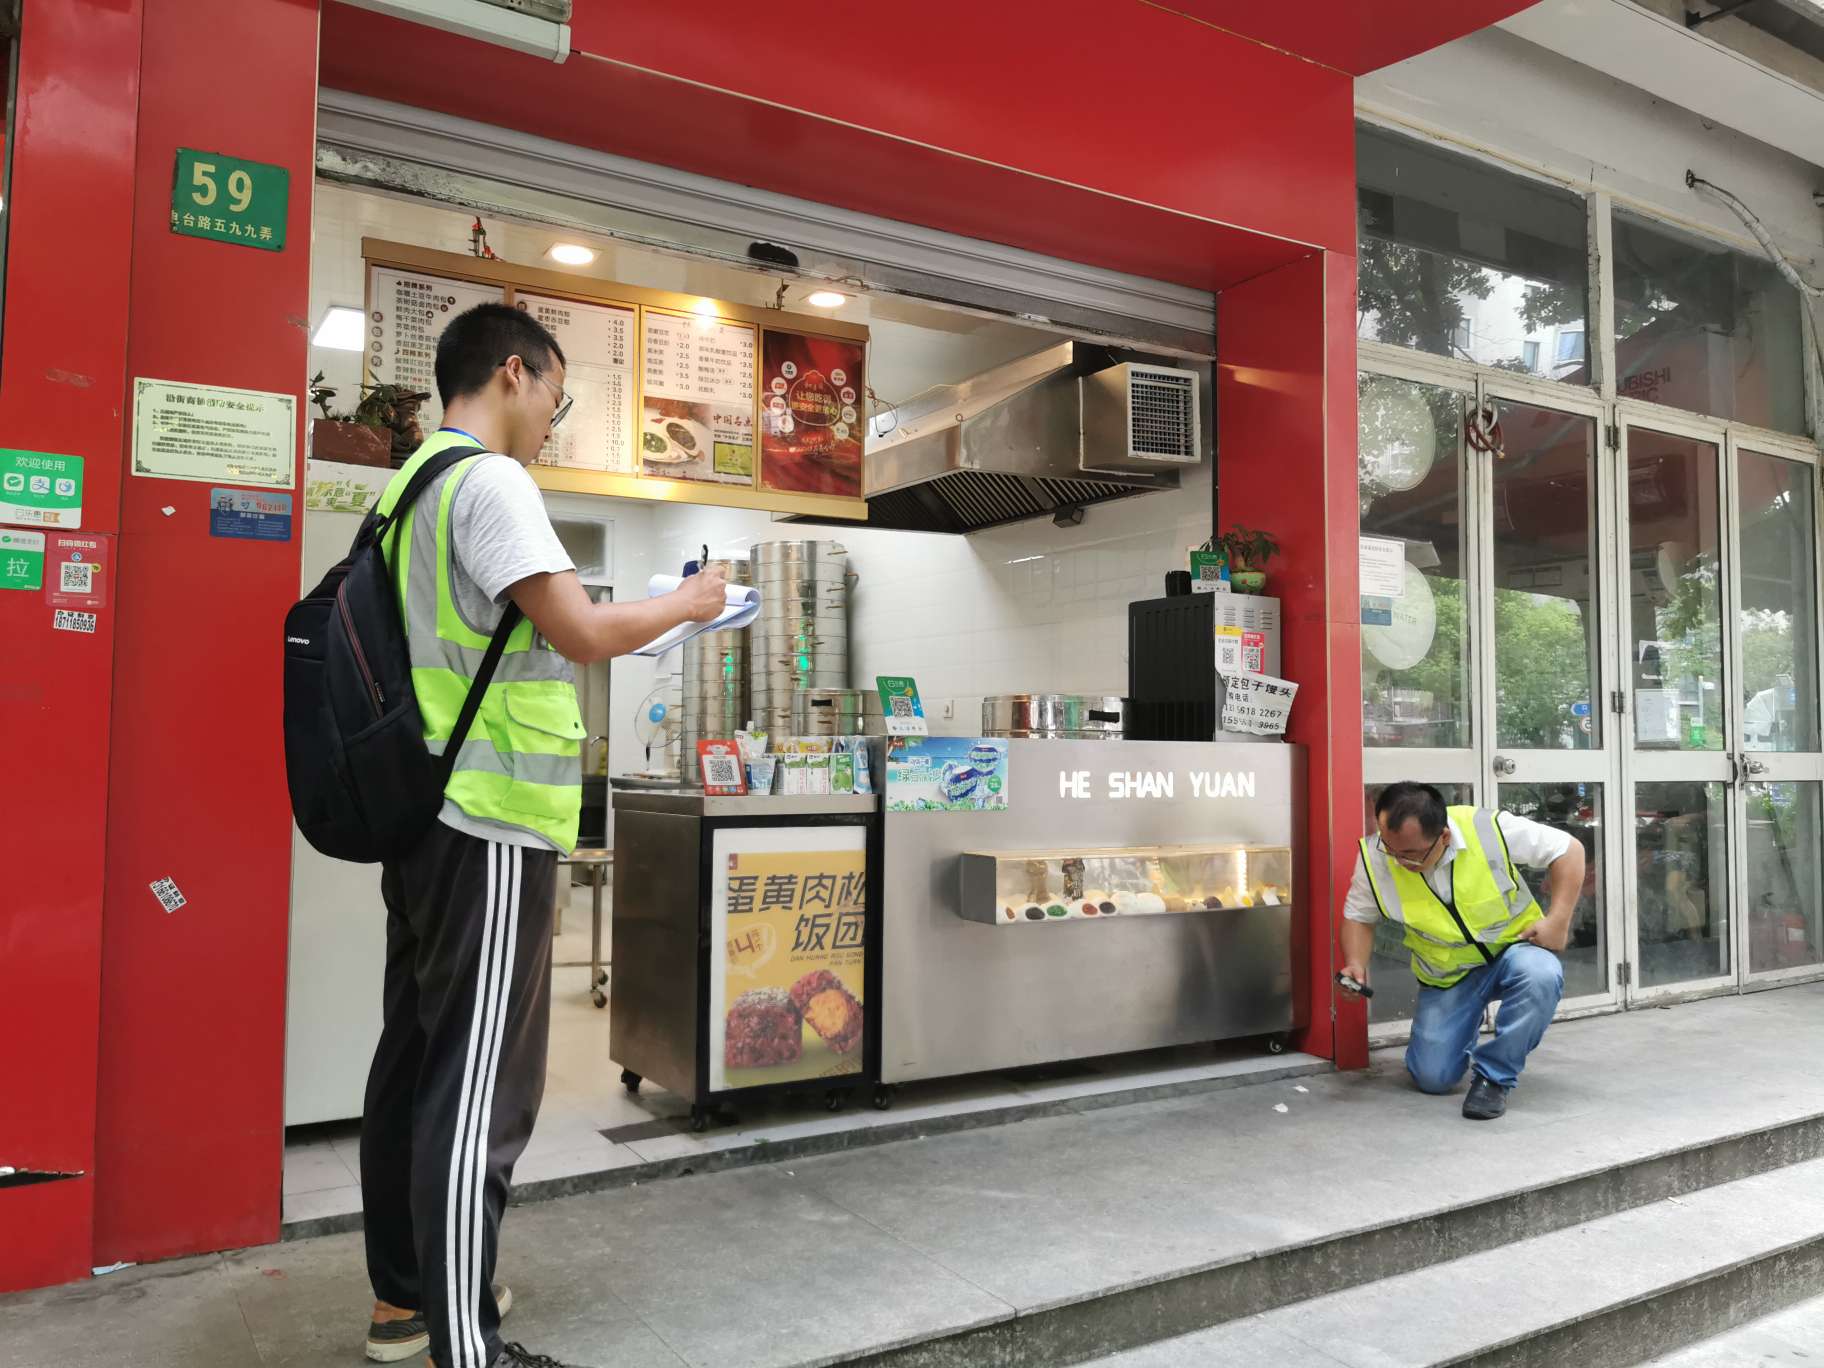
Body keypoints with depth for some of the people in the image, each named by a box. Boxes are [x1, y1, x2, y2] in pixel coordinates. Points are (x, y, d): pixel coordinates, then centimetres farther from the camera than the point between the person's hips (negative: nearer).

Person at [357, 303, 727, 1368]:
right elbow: (583, 632, -19)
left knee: (417, 1062, 15)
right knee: (482, 1087, -5)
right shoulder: (492, 481, -12)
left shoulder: (412, 483, 16)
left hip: (425, 814, 10)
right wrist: (689, 603, -3)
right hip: (492, 824, -10)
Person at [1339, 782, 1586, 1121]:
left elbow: (1568, 850, -14)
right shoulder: (1374, 857, -20)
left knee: (1542, 975, -37)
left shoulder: (1491, 830, -26)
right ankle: (1464, 1032, 29)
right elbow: (1358, 917, -2)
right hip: (1447, 976, 2)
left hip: (1514, 948, -1)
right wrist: (1356, 964, -20)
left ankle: (1494, 1075, -15)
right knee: (1433, 1078, -8)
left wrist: (1558, 920, -22)